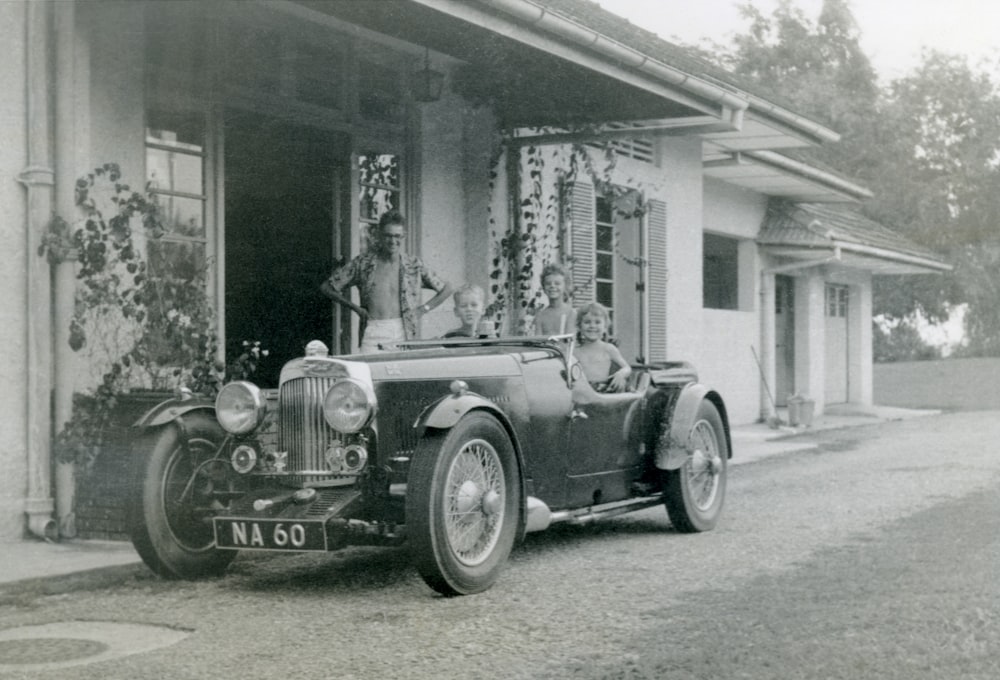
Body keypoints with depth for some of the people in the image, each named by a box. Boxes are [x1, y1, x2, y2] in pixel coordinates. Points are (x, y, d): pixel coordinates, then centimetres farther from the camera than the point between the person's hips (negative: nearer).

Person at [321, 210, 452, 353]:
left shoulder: (414, 265, 7)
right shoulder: (364, 262, 4)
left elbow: (446, 288, 17)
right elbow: (327, 287, 10)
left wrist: (424, 309, 8)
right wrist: (355, 307, 6)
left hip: (403, 334, 1)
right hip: (372, 331, -1)